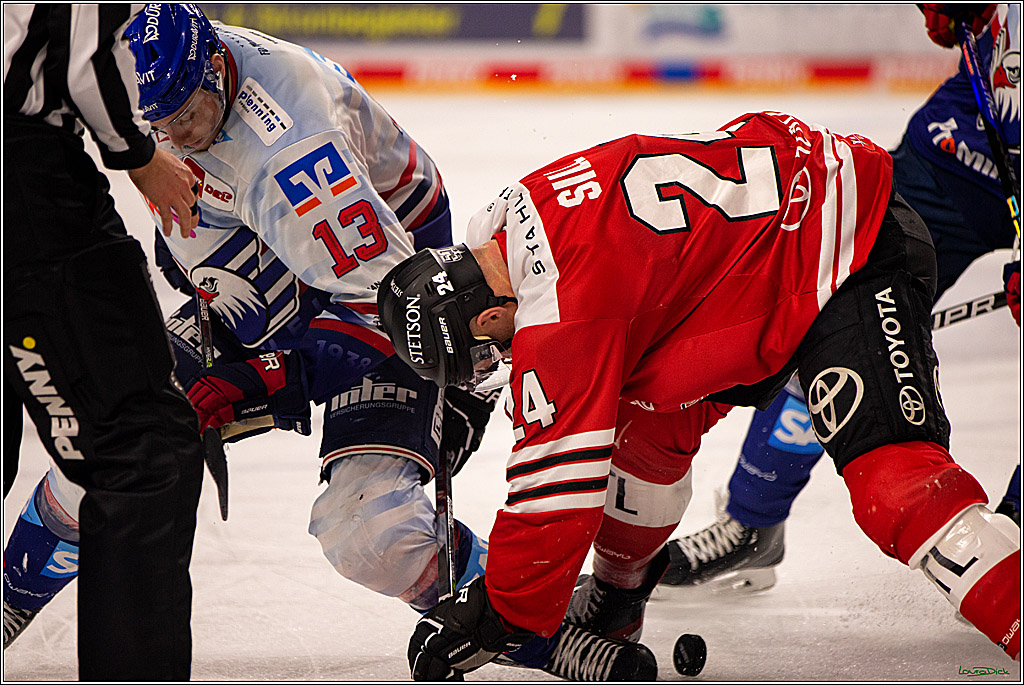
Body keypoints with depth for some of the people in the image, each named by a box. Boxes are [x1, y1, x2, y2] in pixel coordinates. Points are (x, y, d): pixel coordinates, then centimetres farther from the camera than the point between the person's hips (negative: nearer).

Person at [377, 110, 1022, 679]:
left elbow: (559, 475, -20)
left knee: (885, 467, -25)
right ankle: (614, 606, 33)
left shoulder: (564, 310, -26)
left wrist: (497, 617, -10)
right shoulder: (518, 212, 1)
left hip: (852, 252, -11)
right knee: (650, 423, 14)